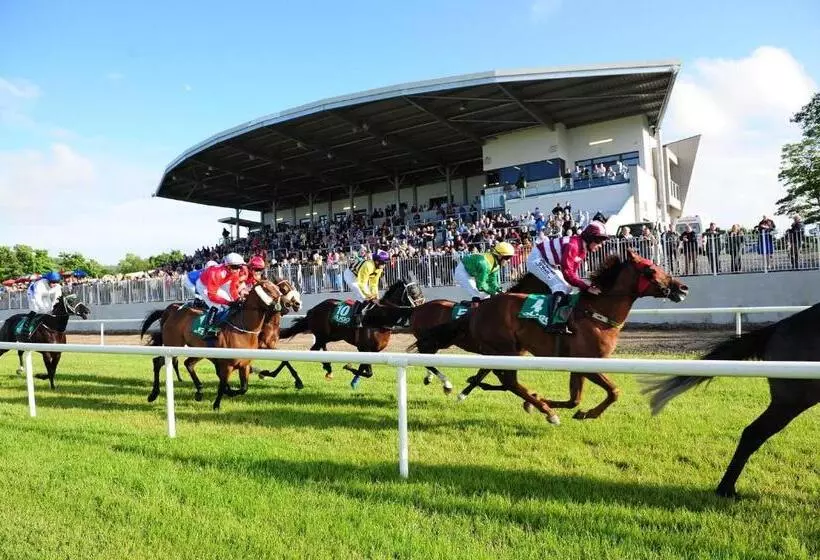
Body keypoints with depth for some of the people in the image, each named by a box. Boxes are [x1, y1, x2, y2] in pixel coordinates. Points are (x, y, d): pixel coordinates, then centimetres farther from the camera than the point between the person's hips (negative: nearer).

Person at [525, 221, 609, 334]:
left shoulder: (582, 248, 1)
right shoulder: (572, 246, -29)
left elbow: (573, 272, 5)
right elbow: (567, 273, -32)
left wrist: (586, 286, -7)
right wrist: (586, 287, -33)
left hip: (548, 263, 11)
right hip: (537, 259, -11)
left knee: (568, 287, 8)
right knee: (561, 286, -22)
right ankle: (553, 324, -27)